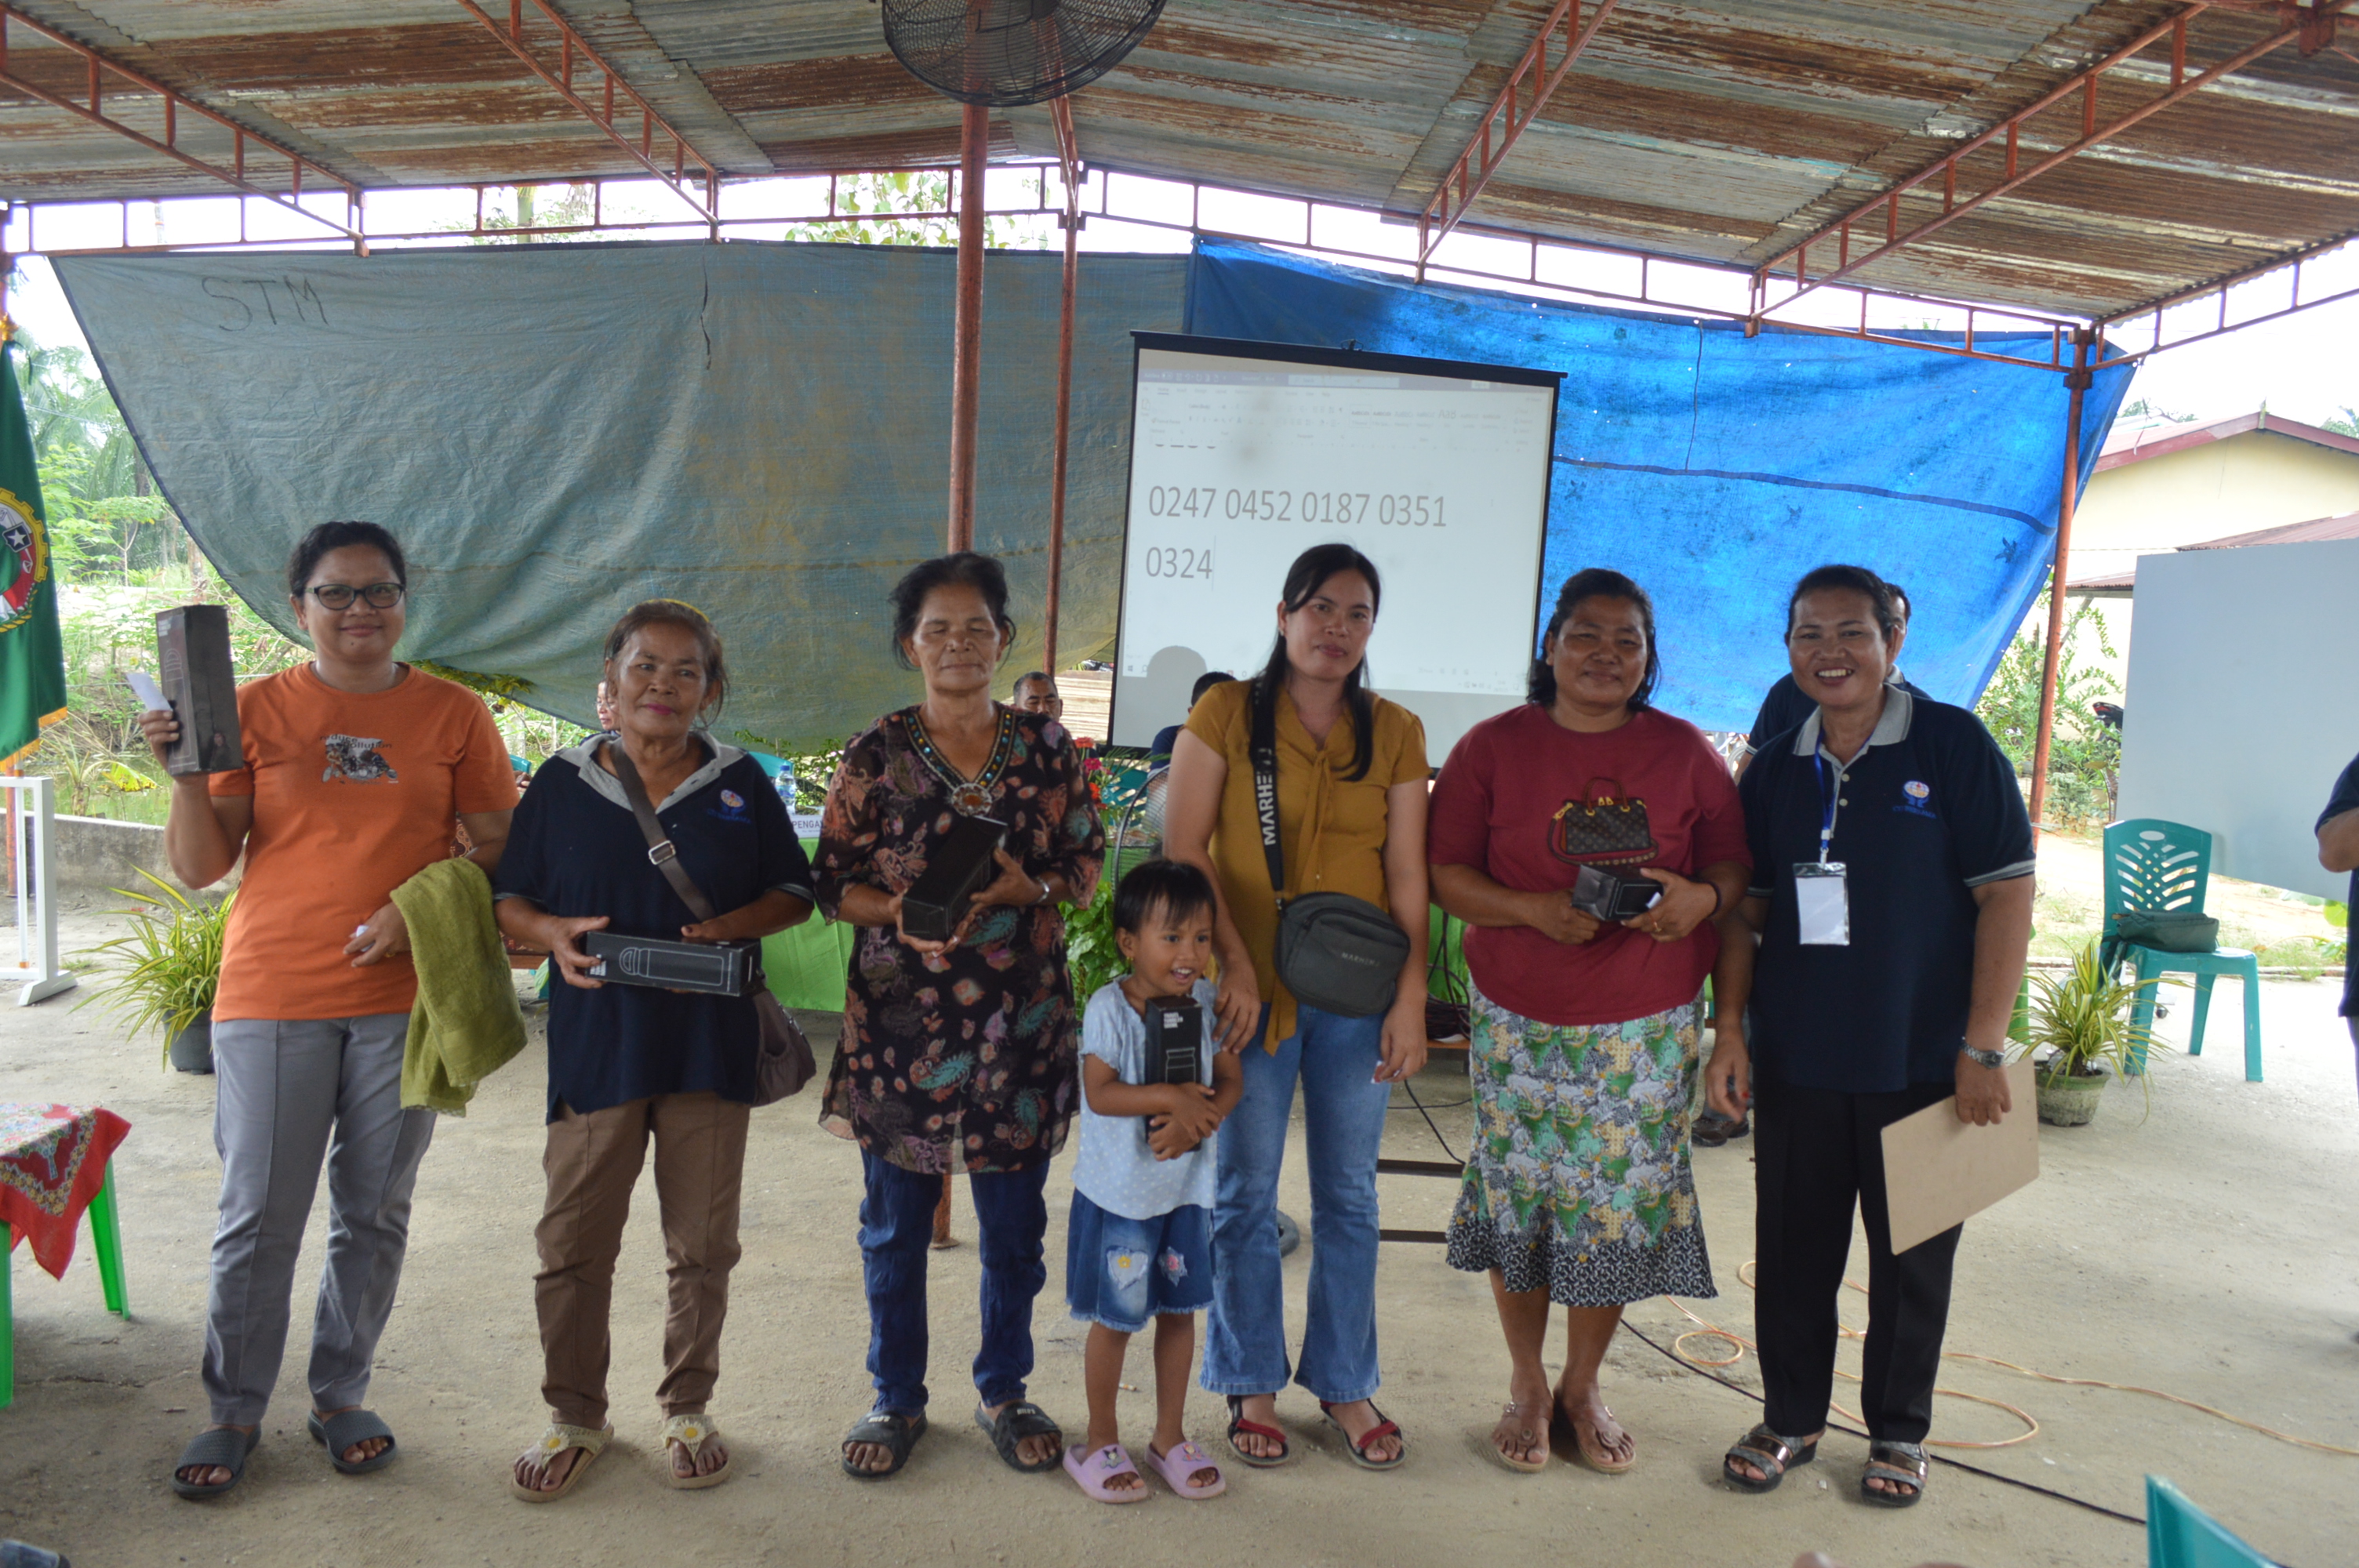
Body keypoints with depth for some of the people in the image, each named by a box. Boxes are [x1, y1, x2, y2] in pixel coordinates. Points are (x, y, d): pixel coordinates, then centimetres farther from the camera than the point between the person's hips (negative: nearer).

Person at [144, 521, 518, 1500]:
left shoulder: (452, 714, 4)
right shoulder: (255, 709, 4)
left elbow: (496, 850, 4)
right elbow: (199, 868, 3)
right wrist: (187, 773, -13)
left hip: (402, 998, 1)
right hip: (271, 997, -1)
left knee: (375, 1213, 10)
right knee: (258, 1217, 3)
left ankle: (340, 1398, 27)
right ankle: (234, 1413, 21)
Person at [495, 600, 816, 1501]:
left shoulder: (742, 787, 4)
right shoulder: (562, 784, 4)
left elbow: (794, 893, 7)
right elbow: (509, 900, 8)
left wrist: (736, 926, -12)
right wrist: (553, 934, -13)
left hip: (709, 1045, 0)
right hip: (596, 1044, 0)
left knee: (702, 1245, 10)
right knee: (573, 1244, 6)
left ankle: (687, 1409, 30)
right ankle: (575, 1415, 27)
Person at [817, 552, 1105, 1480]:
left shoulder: (1045, 745, 3)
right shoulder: (876, 753, -1)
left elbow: (1086, 866, 5)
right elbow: (833, 882, 0)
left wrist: (1027, 888, -15)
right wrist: (902, 914, -19)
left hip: (1019, 1020, 1)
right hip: (900, 1020, -1)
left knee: (1014, 1223, 11)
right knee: (895, 1225, 10)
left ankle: (1003, 1392, 31)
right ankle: (897, 1398, 30)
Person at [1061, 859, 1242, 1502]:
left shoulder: (1206, 1002, -3)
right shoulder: (1109, 1007, -16)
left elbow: (1231, 1080, -1)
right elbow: (1099, 1092, -21)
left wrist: (1197, 1120, -19)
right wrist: (1167, 1096, -30)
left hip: (1185, 1188, 4)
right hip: (1118, 1191, -4)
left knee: (1180, 1310, 15)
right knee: (1114, 1319, 8)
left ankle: (1170, 1437, 33)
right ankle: (1101, 1442, 27)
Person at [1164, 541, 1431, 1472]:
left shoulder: (1396, 733, 6)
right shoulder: (1226, 713, -2)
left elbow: (1408, 875, 3)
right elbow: (1185, 847, -6)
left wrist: (1412, 996, -3)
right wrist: (1235, 968, -11)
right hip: (1253, 991, -2)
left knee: (1349, 1196, 12)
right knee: (1246, 1195, 8)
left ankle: (1344, 1383, 30)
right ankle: (1253, 1386, 26)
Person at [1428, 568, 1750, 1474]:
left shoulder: (1685, 753, 3)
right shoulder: (1494, 747, -2)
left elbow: (1735, 863, 9)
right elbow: (1444, 873, -3)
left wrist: (1702, 898, -14)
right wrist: (1537, 910, -18)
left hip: (1647, 1027, 1)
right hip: (1522, 1023, -1)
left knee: (1619, 1201, 7)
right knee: (1521, 1195, 6)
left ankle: (1583, 1386, 29)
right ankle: (1527, 1384, 28)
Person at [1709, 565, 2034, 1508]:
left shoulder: (1953, 746, -7)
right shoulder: (1775, 773, 6)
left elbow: (2007, 894, -9)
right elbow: (1746, 909, 10)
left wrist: (1983, 1047, -13)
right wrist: (1731, 1028, 1)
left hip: (1921, 1063, -3)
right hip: (1796, 1063, 3)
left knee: (1912, 1257, 11)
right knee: (1792, 1250, 11)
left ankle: (1899, 1432, 31)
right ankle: (1792, 1418, 30)